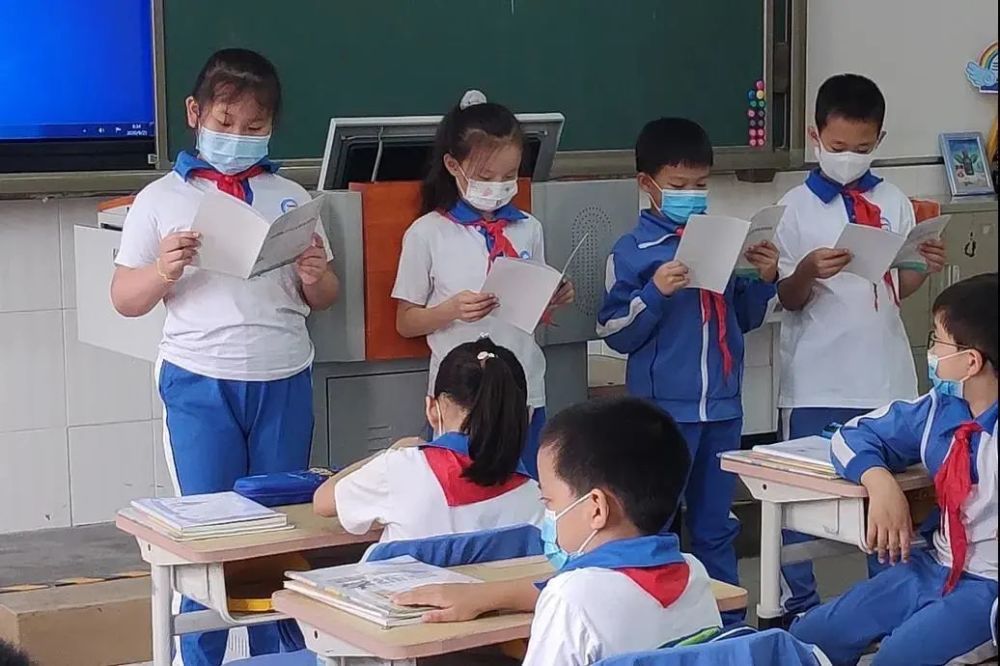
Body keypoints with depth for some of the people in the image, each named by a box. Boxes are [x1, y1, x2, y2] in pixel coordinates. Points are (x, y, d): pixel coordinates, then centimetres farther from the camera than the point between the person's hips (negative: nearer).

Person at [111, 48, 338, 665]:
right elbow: (125, 300, 4)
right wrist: (162, 272, -17)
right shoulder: (160, 199, 3)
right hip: (199, 383, -2)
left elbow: (324, 300, 13)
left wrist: (315, 277, -10)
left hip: (284, 381, 2)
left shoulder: (291, 198, 9)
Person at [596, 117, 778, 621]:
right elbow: (615, 334, -7)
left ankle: (728, 625, 24)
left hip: (722, 407, 4)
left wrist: (765, 279, 0)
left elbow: (744, 318, 17)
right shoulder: (632, 252, -4)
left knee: (717, 524, 15)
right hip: (664, 409, -4)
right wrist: (655, 292, -20)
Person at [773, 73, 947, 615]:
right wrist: (808, 272, -21)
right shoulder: (797, 208, -2)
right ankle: (799, 606, 16)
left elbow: (898, 288, 12)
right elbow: (787, 300, -1)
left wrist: (925, 268, -8)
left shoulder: (894, 203, 7)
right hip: (817, 381, -2)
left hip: (885, 376, 3)